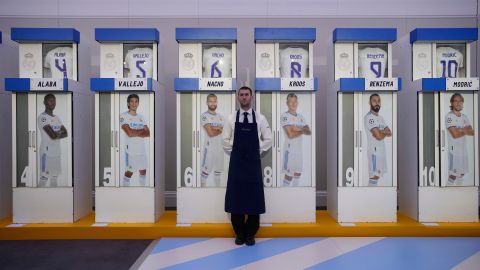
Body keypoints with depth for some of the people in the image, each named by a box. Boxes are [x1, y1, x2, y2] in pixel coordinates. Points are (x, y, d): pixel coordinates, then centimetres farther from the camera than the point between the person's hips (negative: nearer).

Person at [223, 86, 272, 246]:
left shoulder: (260, 118, 3)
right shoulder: (232, 118, 4)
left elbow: (268, 140, 7)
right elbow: (225, 140, 7)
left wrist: (257, 151, 3)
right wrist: (234, 153, 4)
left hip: (253, 162, 0)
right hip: (236, 162, 1)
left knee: (254, 196, 2)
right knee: (236, 196, 3)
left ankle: (250, 234, 16)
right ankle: (239, 233, 18)